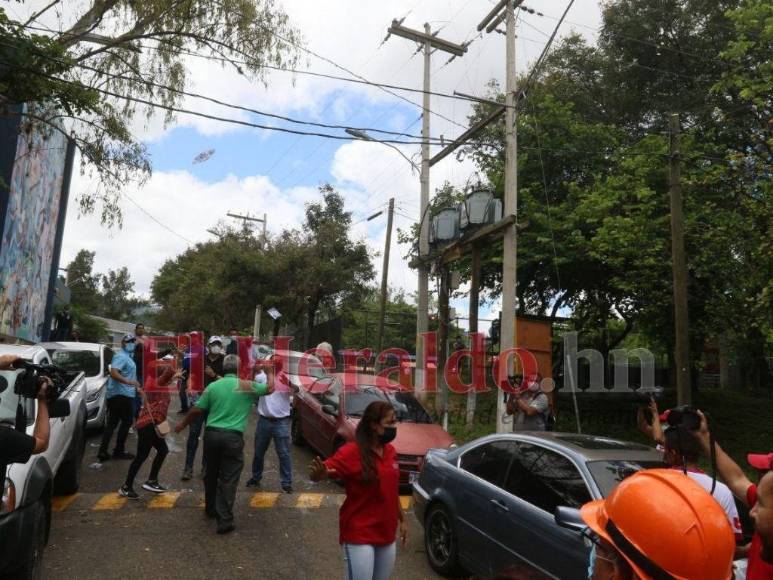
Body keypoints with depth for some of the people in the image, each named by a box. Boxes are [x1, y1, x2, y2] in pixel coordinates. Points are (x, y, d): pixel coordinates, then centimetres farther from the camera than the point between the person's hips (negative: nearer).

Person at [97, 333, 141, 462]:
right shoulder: (121, 356, -14)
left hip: (116, 394, 10)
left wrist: (136, 386, 37)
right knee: (127, 422, -1)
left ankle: (103, 451, 10)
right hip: (122, 394, -10)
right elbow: (113, 373, -29)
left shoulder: (128, 356, 19)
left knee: (112, 423, 9)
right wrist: (128, 381, -40)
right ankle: (119, 451, 6)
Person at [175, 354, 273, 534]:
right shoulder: (248, 385, -2)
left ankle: (211, 509, 39)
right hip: (233, 437, -3)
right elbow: (270, 389, 12)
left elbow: (196, 410, 8)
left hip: (211, 434, 4)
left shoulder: (213, 386, 4)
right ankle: (225, 520, 1)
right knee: (228, 479, 1)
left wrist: (183, 424, 24)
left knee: (211, 474, 21)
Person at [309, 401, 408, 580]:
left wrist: (402, 520, 18)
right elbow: (326, 470, -28)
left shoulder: (390, 451, 3)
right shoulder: (352, 451, -18)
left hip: (386, 534, 7)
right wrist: (318, 473, -50)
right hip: (359, 535, -7)